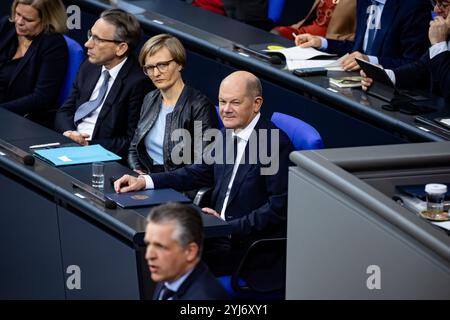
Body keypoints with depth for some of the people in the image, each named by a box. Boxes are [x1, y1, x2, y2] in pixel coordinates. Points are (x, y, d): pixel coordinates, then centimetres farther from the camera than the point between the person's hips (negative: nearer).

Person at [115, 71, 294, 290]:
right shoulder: (227, 134, 9)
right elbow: (200, 173, 18)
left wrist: (230, 228, -21)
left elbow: (279, 207, -16)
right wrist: (143, 181, 7)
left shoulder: (277, 144, -16)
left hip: (252, 243, -8)